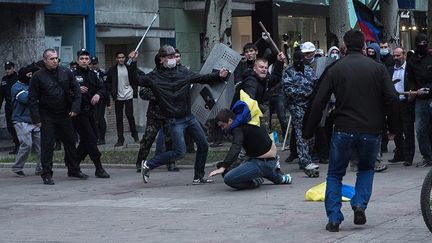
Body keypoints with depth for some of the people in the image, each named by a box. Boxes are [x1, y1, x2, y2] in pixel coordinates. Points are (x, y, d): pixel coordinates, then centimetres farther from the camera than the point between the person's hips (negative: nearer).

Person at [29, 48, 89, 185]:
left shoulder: (66, 73, 1)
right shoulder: (38, 76, -8)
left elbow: (76, 90, 8)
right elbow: (32, 99, -7)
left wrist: (75, 107, -4)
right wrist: (36, 118, -12)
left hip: (65, 115, 4)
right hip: (47, 117, -4)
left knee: (70, 143, 11)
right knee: (47, 145, -4)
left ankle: (74, 170, 24)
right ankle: (47, 174, 3)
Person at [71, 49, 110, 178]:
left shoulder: (92, 75, 14)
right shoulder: (72, 75, -6)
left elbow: (102, 88, 9)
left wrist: (98, 94, -11)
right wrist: (77, 90, -25)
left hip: (90, 111, 7)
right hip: (78, 113, -7)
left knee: (86, 141, 12)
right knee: (91, 139, -9)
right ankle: (99, 168, -7)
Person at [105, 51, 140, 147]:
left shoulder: (130, 68, 1)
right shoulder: (112, 70, 4)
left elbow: (135, 80, 4)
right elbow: (107, 82, 9)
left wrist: (134, 90, -8)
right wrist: (112, 91, -3)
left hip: (128, 96, -1)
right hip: (118, 97, 1)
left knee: (130, 116, -4)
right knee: (119, 118, 3)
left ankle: (135, 136, 14)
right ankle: (120, 139, 7)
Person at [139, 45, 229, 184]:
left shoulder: (183, 72, 7)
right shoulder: (155, 77, -5)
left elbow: (201, 79, 10)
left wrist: (219, 76, -1)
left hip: (189, 117, 6)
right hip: (174, 121, -6)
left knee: (203, 145, 8)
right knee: (180, 152, -12)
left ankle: (198, 177, 22)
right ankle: (148, 165, 2)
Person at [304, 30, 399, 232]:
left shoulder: (334, 69, 0)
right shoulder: (378, 68, 1)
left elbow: (319, 103, -3)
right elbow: (392, 99, -4)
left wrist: (308, 132, 3)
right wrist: (393, 127, 8)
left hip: (344, 131, -1)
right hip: (372, 131, 1)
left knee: (335, 174, 13)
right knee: (366, 168, 25)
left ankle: (334, 218, 2)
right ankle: (360, 204, 4)